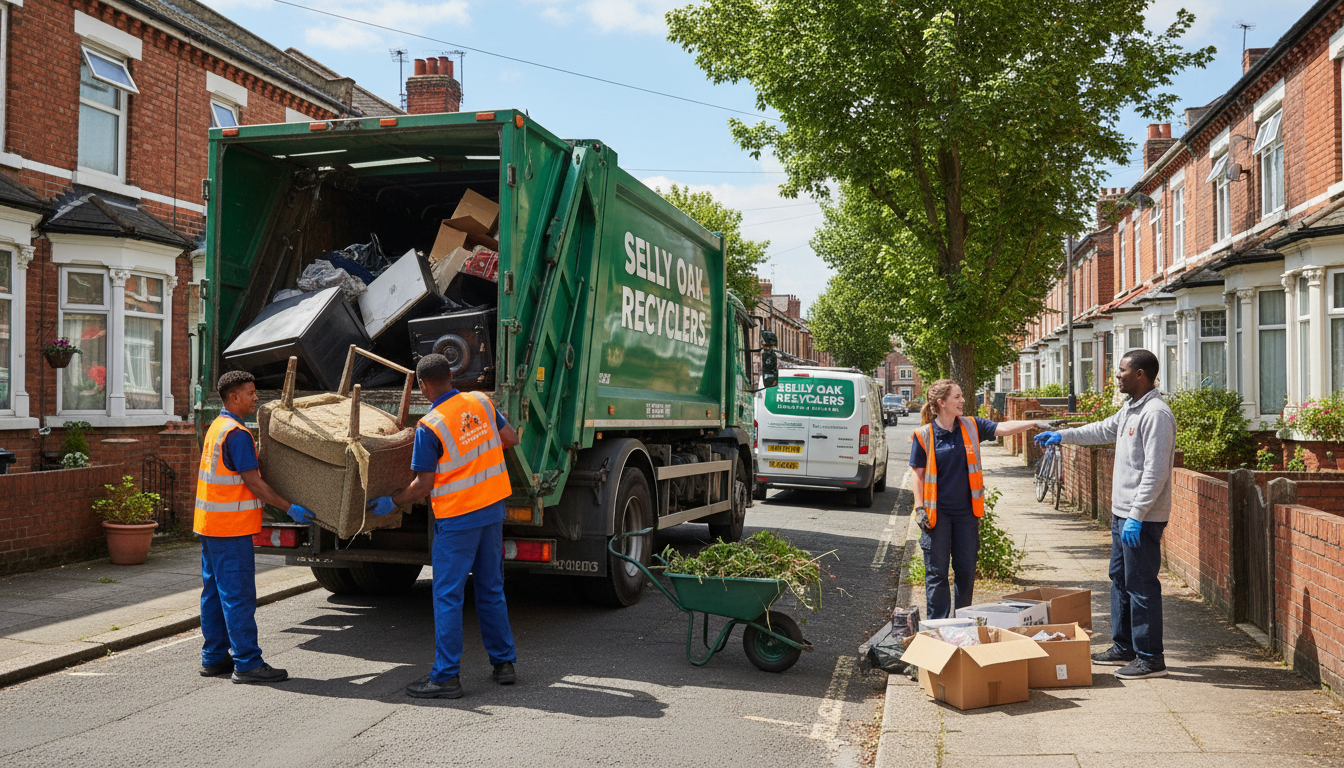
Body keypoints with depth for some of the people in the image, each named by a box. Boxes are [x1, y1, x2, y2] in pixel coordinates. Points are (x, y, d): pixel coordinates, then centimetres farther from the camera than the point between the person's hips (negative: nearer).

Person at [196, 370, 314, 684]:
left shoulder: (216, 427, 15)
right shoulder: (237, 433, -17)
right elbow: (253, 482, -18)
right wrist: (289, 508, -11)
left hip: (210, 525, 10)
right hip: (231, 528, -10)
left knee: (215, 592, 14)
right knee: (238, 595, -7)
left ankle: (214, 657, 21)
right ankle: (247, 663, -3)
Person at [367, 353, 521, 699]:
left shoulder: (429, 427, -15)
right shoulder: (481, 402, 1)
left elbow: (423, 485, -12)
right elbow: (511, 439, 10)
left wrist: (391, 502, 3)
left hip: (456, 518, -6)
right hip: (493, 507, 6)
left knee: (447, 596, 1)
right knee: (491, 589, 16)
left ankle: (446, 676, 6)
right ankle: (504, 662, 23)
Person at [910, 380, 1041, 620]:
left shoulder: (971, 427, 3)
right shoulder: (924, 435, -6)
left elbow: (1002, 429, -5)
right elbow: (918, 474, -4)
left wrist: (1034, 423, -17)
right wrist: (920, 509, -8)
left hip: (966, 511, 4)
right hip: (937, 513, -4)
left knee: (966, 570, 10)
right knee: (936, 572, 2)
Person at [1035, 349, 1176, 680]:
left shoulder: (1156, 414, -19)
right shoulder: (1130, 409, 12)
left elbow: (1156, 472, -23)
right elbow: (1104, 430, 31)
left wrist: (1136, 516, -24)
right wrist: (1063, 436, 28)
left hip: (1142, 518, -11)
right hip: (1122, 512, 11)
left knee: (1141, 585, -4)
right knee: (1120, 579, 17)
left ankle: (1151, 658, 6)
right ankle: (1123, 648, 29)